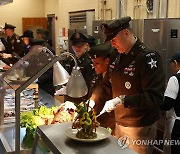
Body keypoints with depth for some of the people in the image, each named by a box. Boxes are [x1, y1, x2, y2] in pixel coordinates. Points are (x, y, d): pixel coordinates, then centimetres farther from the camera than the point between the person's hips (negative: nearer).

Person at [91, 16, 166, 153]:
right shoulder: (119, 58, 7)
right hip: (119, 124, 7)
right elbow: (108, 84, 17)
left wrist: (122, 100, -31)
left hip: (139, 128, -7)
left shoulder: (148, 58, -18)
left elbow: (155, 97, -26)